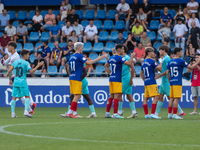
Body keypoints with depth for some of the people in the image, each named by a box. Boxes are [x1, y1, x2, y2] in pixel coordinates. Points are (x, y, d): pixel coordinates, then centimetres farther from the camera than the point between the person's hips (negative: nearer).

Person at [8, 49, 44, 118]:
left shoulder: (15, 62, 10)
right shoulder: (26, 63, -7)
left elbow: (9, 71, 10)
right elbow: (31, 71, -16)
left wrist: (10, 79, 20)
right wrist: (38, 66, -8)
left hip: (16, 82, 5)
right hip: (23, 82, -5)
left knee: (14, 97, 6)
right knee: (27, 96, 4)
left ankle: (13, 113, 2)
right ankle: (26, 111, -11)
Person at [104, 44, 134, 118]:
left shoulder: (111, 57, 13)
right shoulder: (119, 58, -14)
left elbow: (106, 66, 25)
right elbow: (129, 63, -19)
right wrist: (132, 56, -4)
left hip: (111, 79, 9)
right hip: (117, 79, -9)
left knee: (111, 96, 13)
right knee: (116, 96, -8)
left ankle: (107, 113, 14)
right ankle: (115, 114, -11)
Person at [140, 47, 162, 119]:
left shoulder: (144, 62, 16)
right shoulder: (151, 61, -10)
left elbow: (141, 73, 22)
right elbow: (159, 69, -11)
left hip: (146, 82, 9)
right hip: (151, 82, -9)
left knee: (146, 98, 8)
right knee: (156, 97, -10)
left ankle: (146, 114, 10)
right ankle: (153, 114, -17)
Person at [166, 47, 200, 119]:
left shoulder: (170, 61, 12)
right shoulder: (180, 61, -8)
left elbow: (167, 72, 12)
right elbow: (191, 67, -6)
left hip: (172, 82, 7)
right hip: (177, 82, -7)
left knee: (171, 98, 9)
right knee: (176, 98, -6)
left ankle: (169, 114, 8)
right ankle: (174, 114, -9)